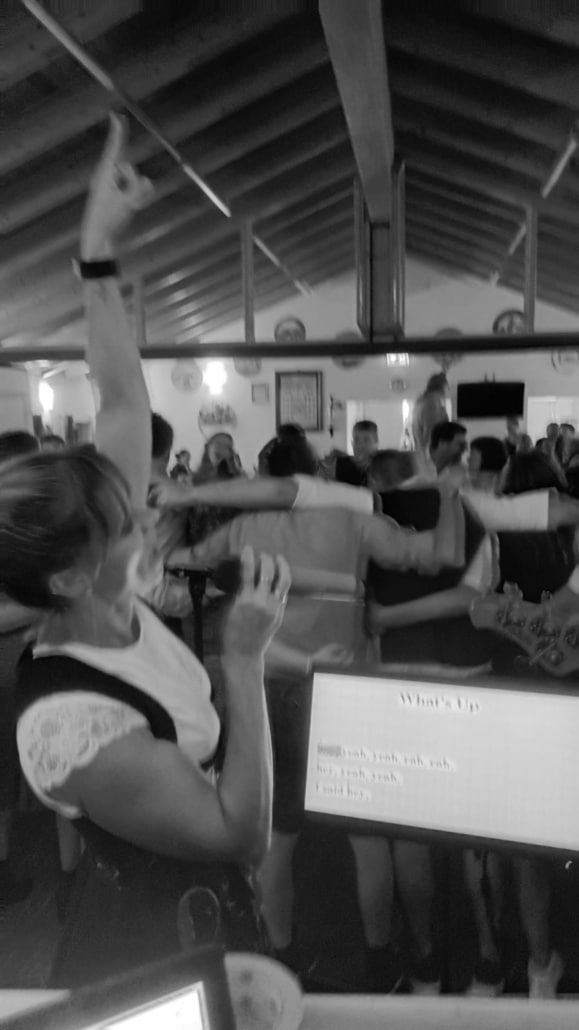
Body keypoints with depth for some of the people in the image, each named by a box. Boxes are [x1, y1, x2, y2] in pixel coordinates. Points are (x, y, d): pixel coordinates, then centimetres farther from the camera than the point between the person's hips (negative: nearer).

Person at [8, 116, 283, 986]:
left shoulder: (106, 605, -15)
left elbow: (124, 404, -12)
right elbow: (246, 833, -30)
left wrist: (99, 252, -13)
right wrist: (246, 658, -36)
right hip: (154, 951, -7)